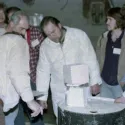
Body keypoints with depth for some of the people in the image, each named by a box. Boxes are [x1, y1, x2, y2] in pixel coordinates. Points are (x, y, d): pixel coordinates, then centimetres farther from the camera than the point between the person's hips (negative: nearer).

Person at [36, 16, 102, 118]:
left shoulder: (79, 35, -9)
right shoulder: (45, 46, -1)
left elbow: (90, 59, -5)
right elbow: (43, 71, 3)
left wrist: (94, 81, -5)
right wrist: (42, 96, 4)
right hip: (60, 93, 2)